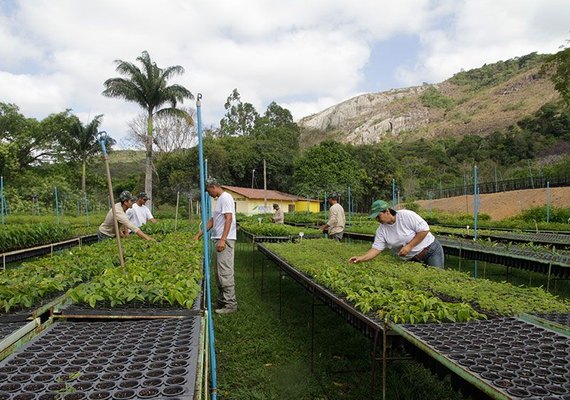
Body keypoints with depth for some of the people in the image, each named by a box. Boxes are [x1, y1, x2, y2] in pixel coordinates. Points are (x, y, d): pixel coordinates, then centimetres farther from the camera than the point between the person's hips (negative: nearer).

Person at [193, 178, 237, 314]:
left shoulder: (225, 197, -10)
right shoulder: (219, 199, 20)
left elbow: (229, 219, -20)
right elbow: (212, 220, 24)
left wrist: (223, 240, -25)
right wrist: (199, 234, 22)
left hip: (225, 240, -10)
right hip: (220, 239, 10)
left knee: (225, 272, -9)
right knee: (220, 272, 14)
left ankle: (230, 304, -5)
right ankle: (222, 301, 23)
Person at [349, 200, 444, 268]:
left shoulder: (406, 215, -20)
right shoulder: (381, 230, -5)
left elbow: (424, 229, -19)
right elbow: (376, 249, -6)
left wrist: (409, 246, -22)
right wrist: (361, 258, -21)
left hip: (431, 250, -4)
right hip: (412, 259, 5)